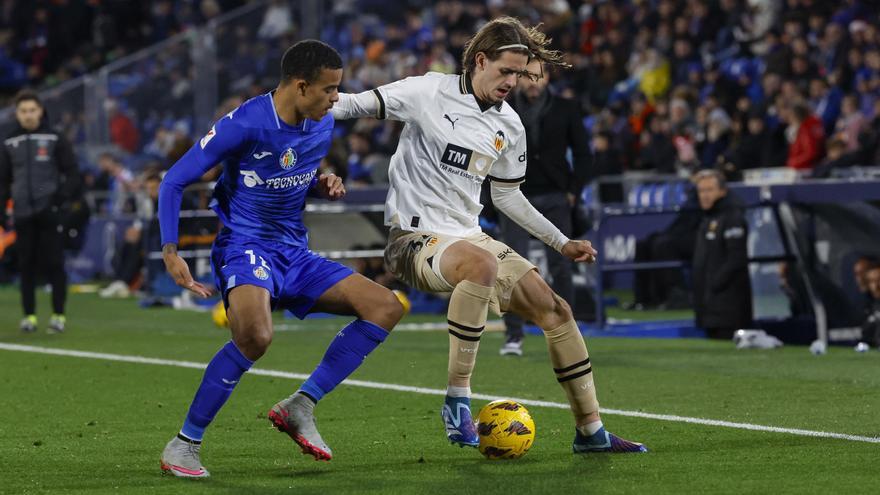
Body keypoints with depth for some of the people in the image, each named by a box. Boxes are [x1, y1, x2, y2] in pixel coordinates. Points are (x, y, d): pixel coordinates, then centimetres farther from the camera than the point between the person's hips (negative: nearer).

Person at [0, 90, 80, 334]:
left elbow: (72, 174, 1)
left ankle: (59, 315, 1)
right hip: (23, 214, 3)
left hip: (49, 213, -3)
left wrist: (62, 197, -13)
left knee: (54, 263, -4)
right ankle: (29, 315, 9)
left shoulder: (55, 140, 2)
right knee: (27, 265, 3)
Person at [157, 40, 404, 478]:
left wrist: (323, 185, 1)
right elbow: (173, 182, -11)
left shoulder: (322, 125, 4)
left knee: (386, 306, -3)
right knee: (256, 335, -37)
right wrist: (170, 252, -19)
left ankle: (300, 406, -5)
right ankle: (183, 444, -21)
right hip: (244, 247, -8)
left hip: (294, 253, 8)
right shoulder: (243, 125, -17)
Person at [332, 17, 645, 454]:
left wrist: (561, 243, 21)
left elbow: (507, 196, 23)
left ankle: (590, 431, 10)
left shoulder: (510, 127, 11)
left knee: (555, 310, -2)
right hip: (416, 238, -7)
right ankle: (457, 399, -30)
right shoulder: (430, 93, -7)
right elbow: (358, 105, -5)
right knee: (483, 264, -40)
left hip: (470, 237, 7)